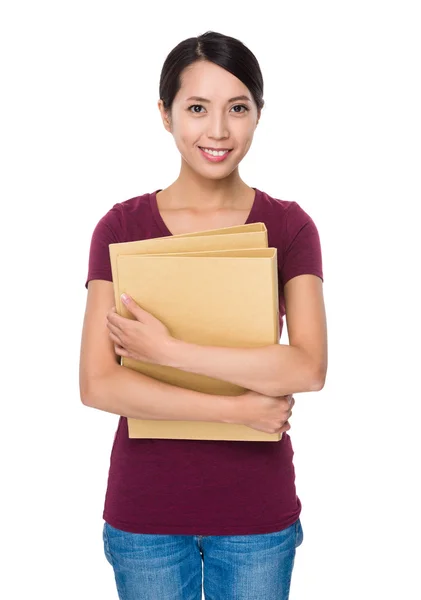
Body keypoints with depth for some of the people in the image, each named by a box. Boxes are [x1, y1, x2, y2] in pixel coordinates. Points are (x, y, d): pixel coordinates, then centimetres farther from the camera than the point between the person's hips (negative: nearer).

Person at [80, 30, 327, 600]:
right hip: (145, 510, 0)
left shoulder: (289, 226, -5)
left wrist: (167, 349, -20)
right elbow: (97, 383, -13)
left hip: (257, 510, 0)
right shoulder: (122, 226, -5)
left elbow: (310, 368, -17)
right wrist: (234, 409, -18)